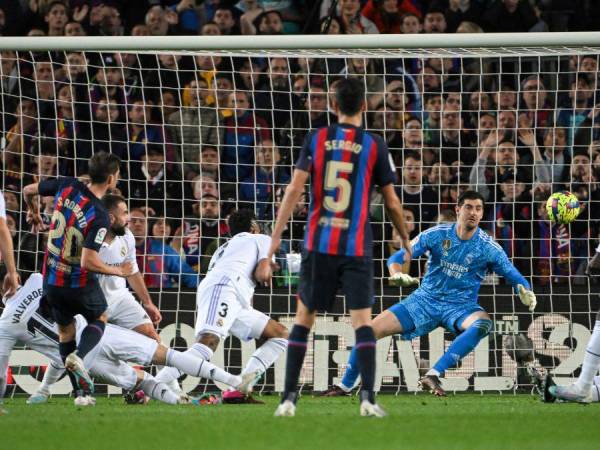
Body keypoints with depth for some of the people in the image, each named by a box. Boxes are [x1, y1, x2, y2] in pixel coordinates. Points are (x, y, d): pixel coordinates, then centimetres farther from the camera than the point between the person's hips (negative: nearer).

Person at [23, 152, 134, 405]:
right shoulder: (100, 217, -24)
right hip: (81, 284, -4)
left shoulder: (67, 186, -10)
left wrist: (33, 213, 28)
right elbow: (88, 262, -28)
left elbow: (28, 190, 6)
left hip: (52, 280, 4)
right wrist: (118, 271, -11)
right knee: (99, 319, 24)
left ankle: (83, 392, 20)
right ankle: (79, 356, -6)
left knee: (65, 331, 23)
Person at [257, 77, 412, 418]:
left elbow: (294, 190, -5)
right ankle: (369, 398, -15)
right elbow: (392, 203, 4)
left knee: (304, 318, 12)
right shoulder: (374, 146, 0)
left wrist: (276, 237, -5)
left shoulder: (316, 139, 3)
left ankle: (289, 398, 7)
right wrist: (406, 242, 19)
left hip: (319, 244, 2)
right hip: (357, 246, -2)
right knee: (363, 321, -1)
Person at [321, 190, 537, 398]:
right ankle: (345, 386, 9)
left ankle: (433, 375, -38)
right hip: (426, 299, 2)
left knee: (483, 324, -37)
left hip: (461, 306, -2)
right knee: (371, 329, -10)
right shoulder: (437, 234, -6)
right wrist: (397, 274, -27)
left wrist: (525, 292, -27)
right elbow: (397, 258, -4)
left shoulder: (489, 248, -9)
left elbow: (514, 276, -4)